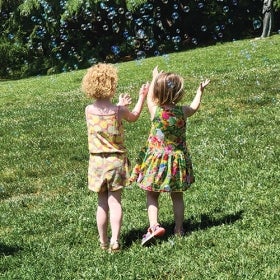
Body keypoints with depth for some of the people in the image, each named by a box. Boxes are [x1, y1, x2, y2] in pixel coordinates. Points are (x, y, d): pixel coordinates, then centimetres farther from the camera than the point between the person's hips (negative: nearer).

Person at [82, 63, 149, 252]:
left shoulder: (89, 110, -5)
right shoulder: (119, 111, -12)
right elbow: (134, 116, 12)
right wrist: (142, 97, 23)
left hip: (97, 161, 2)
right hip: (116, 160, -2)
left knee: (102, 203, 12)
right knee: (115, 201, 1)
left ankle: (103, 241, 20)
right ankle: (115, 240, -7)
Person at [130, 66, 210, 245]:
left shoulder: (155, 110, -16)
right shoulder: (182, 112, -11)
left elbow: (150, 97, 7)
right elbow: (195, 106, 12)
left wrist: (155, 78, 22)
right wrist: (200, 91, 29)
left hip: (157, 160, -2)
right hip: (177, 160, 2)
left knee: (152, 195, 7)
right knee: (177, 196, 15)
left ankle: (154, 226, -10)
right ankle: (179, 229, 23)